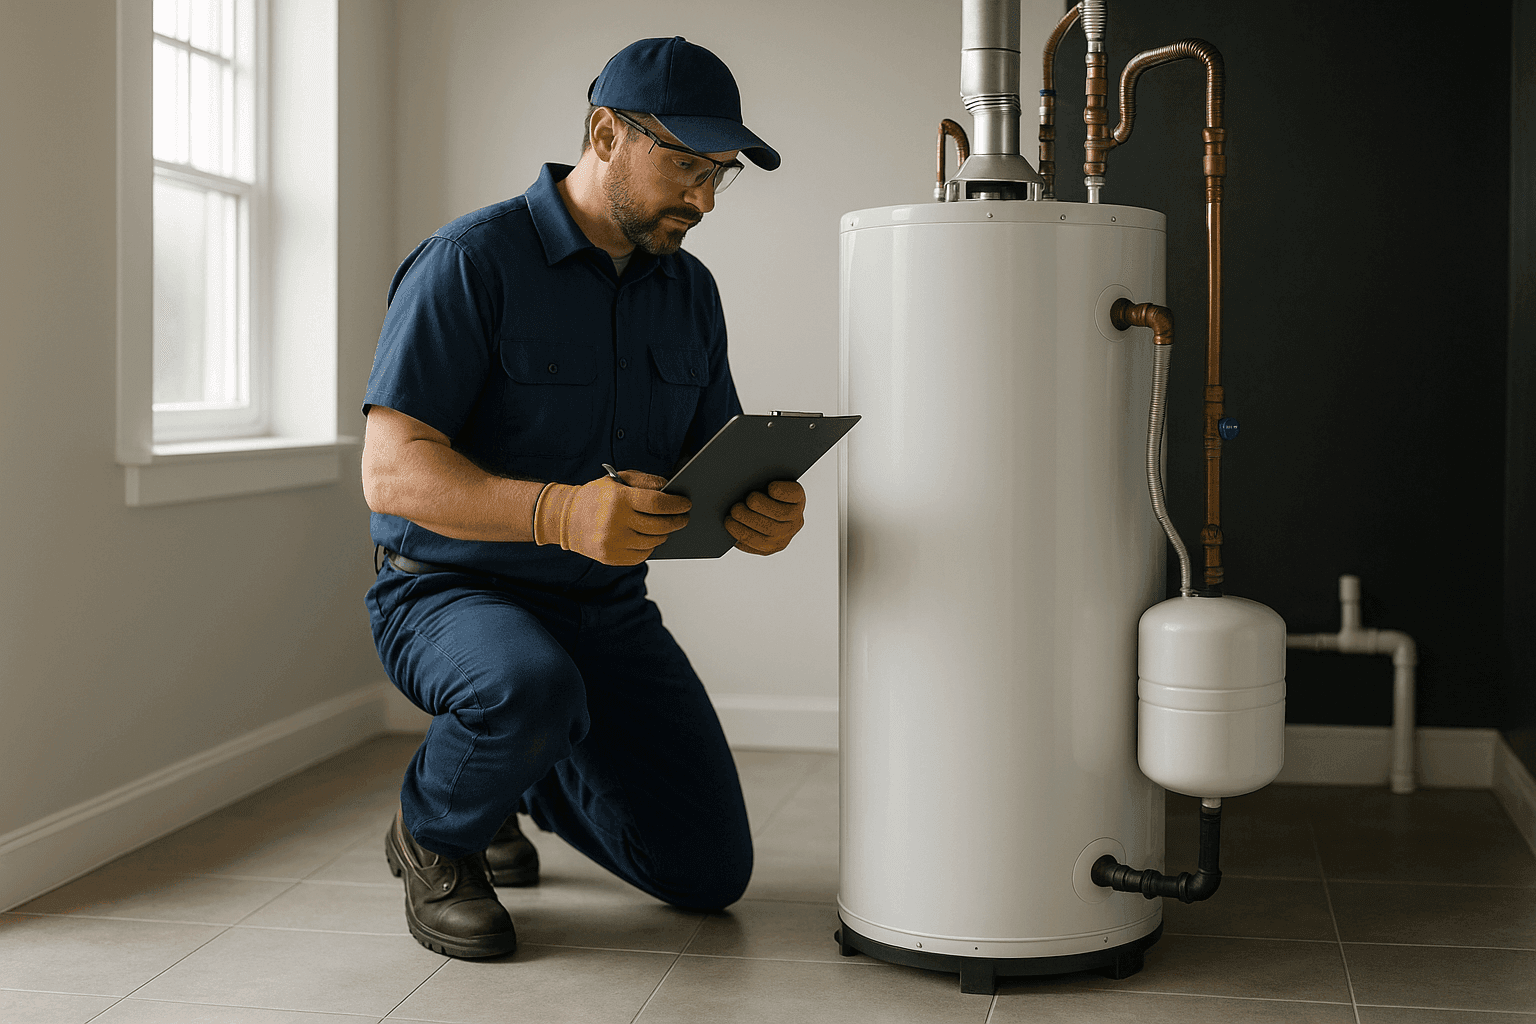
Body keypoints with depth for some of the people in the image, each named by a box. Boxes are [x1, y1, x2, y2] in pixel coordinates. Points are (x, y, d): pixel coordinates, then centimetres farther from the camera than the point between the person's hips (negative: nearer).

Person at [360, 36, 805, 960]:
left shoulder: (689, 292, 5)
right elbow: (393, 471, -23)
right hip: (450, 594, -6)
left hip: (607, 607, 6)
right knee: (535, 690, -40)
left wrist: (762, 512, -20)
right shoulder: (471, 262, -16)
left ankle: (521, 772, 29)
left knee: (710, 873, 2)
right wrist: (558, 513, -40)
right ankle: (434, 835, -5)